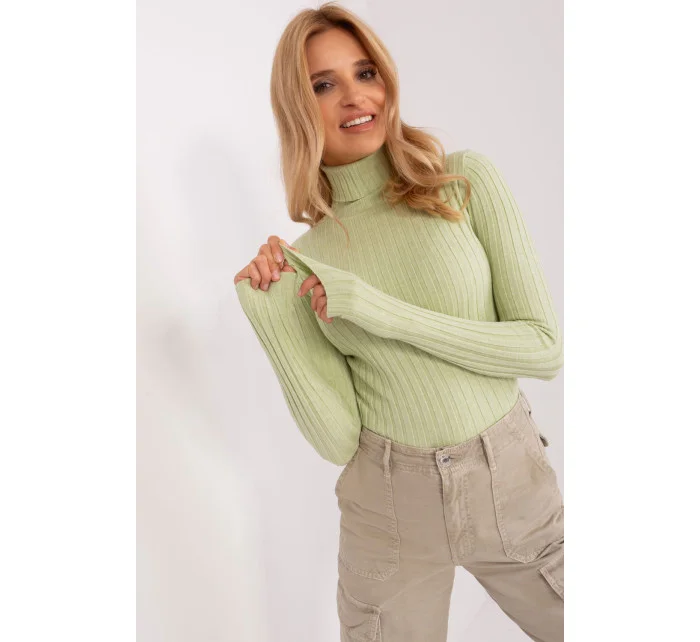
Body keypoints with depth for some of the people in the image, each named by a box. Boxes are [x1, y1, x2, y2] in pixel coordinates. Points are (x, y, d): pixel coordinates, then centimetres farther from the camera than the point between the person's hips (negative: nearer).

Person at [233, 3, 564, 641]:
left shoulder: (467, 181, -8)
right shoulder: (304, 257, -4)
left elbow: (546, 347, -11)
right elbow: (338, 439, -8)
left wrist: (385, 313, -19)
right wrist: (269, 312, -17)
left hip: (513, 479, 0)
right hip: (389, 502, 1)